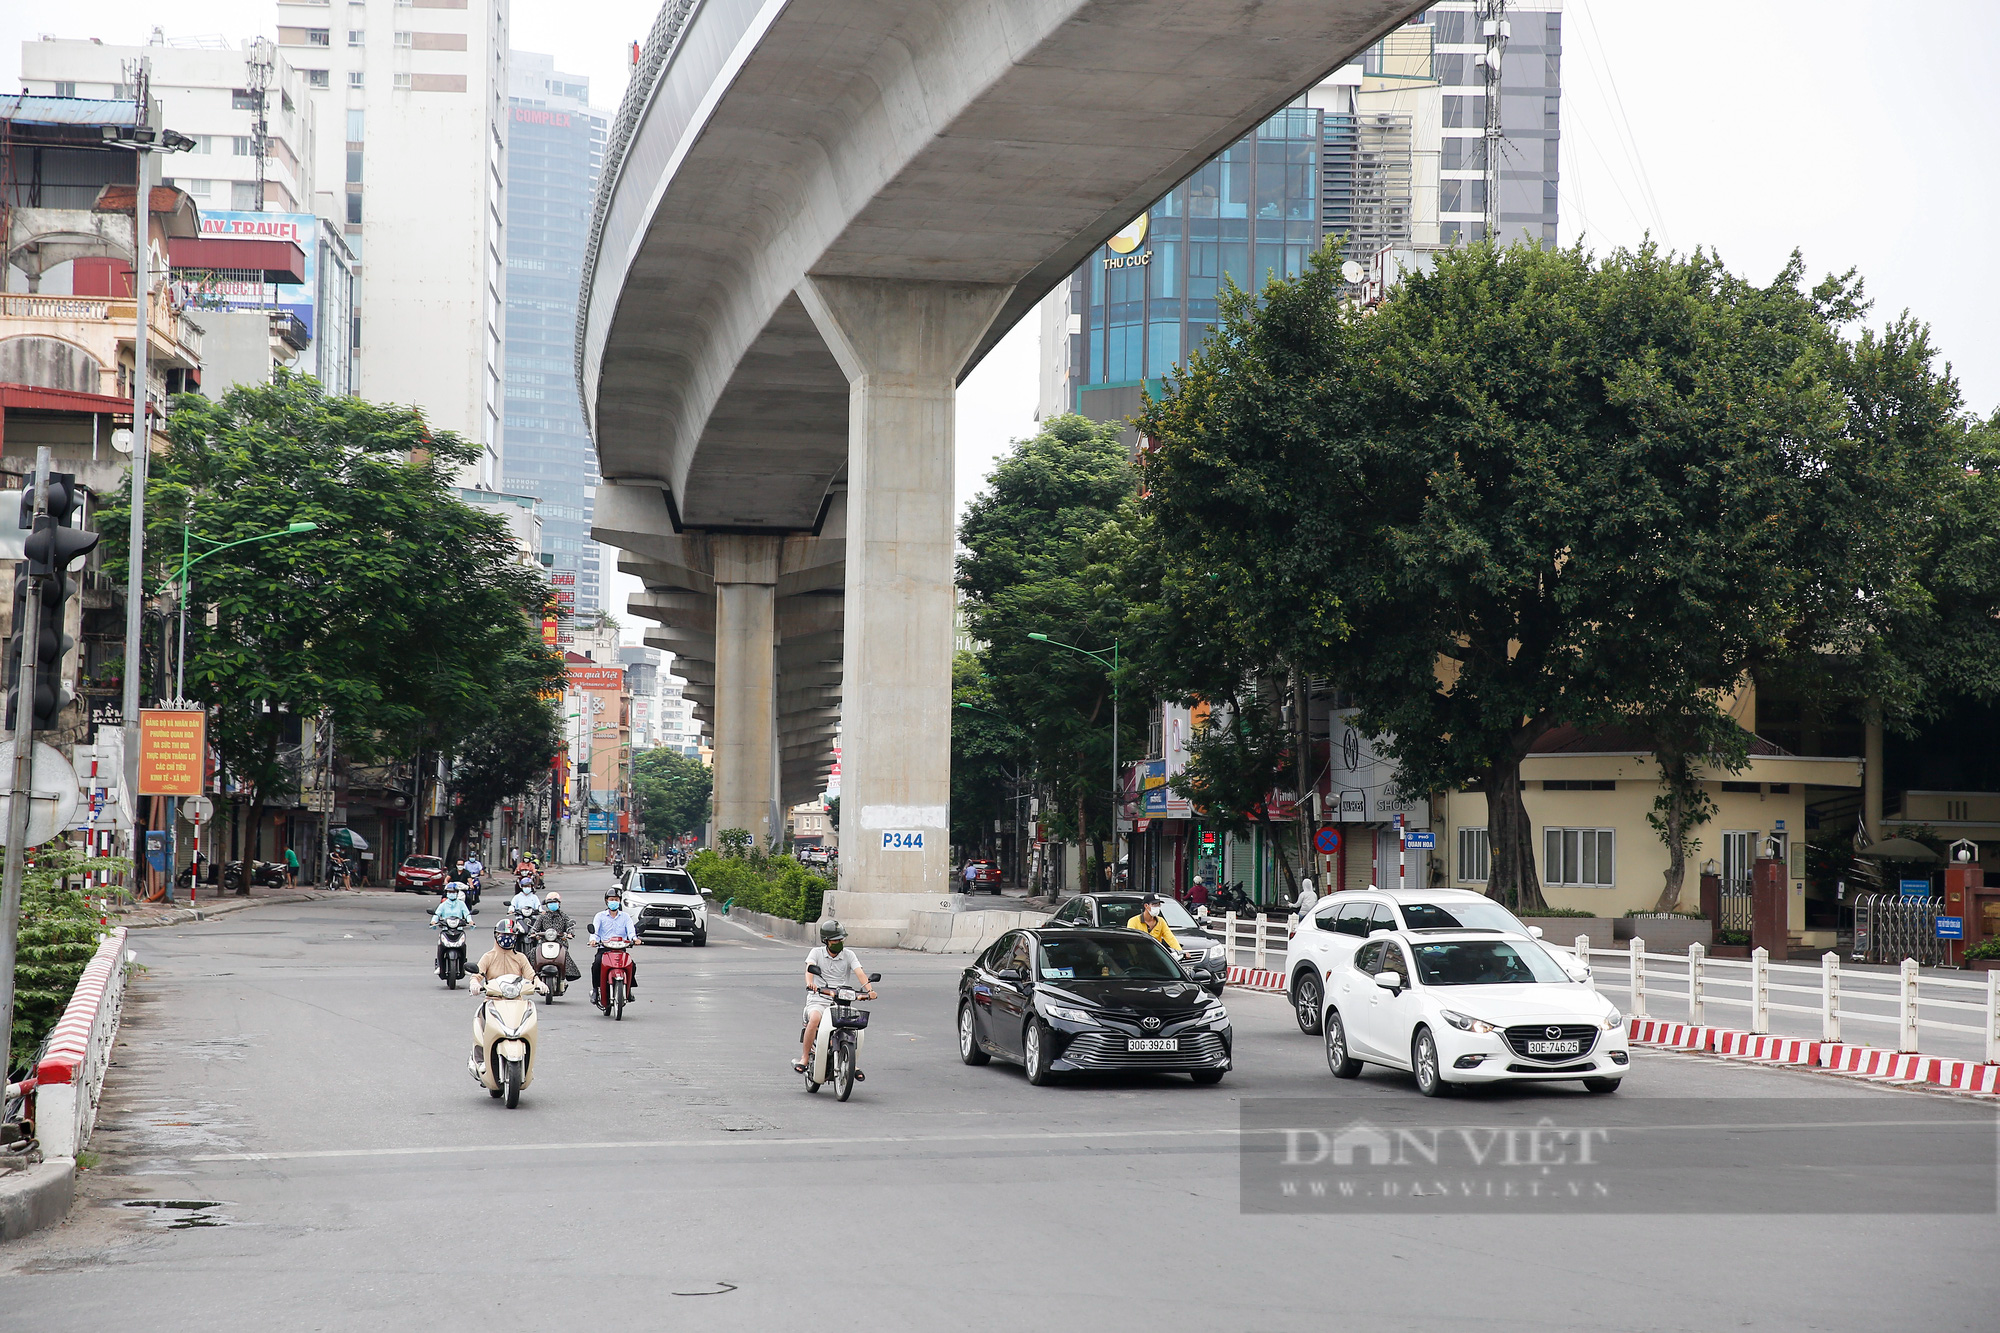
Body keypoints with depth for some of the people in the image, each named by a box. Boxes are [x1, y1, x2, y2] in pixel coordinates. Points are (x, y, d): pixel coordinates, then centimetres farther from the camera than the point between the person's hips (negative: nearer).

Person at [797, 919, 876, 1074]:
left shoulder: (848, 955, 7)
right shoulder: (817, 953, 4)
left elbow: (859, 972, -8)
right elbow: (809, 968, -15)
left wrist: (869, 989, -27)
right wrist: (810, 983, -38)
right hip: (818, 999, -2)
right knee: (815, 1019, -33)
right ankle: (804, 1057, -21)